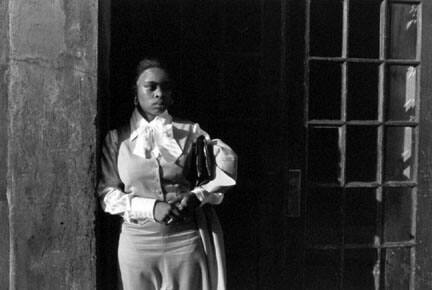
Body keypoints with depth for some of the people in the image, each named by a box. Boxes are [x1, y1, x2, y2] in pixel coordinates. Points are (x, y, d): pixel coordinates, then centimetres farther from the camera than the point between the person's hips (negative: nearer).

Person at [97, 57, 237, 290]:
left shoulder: (190, 131, 5)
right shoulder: (116, 138, 5)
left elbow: (228, 163, 1)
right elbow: (106, 193, 0)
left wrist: (198, 196, -13)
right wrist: (151, 208, -13)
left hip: (186, 239, 0)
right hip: (138, 241, 0)